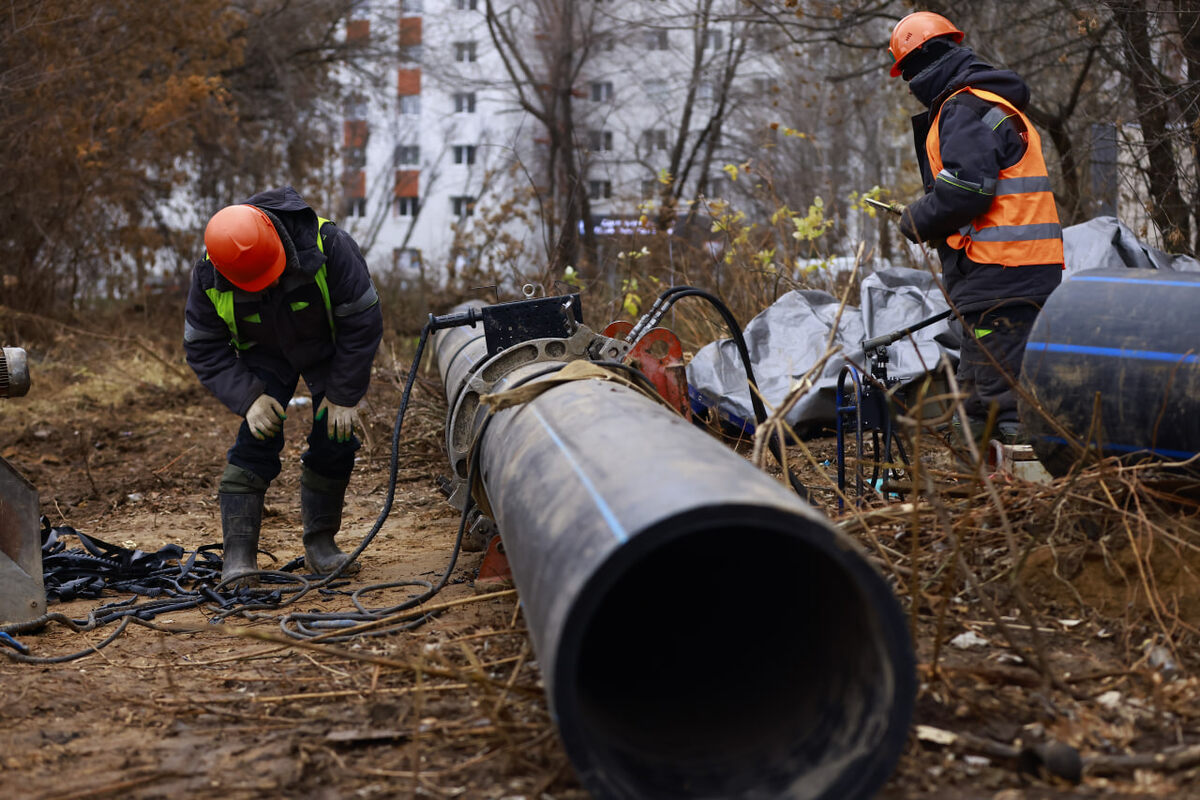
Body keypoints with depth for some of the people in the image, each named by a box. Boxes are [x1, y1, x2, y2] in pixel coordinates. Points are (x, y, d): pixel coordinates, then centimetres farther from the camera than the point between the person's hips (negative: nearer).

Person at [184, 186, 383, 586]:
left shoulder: (327, 245, -36)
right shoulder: (209, 277, -30)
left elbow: (363, 321, -25)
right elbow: (203, 347, -16)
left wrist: (344, 394, -22)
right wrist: (248, 398, -29)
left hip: (327, 350, 0)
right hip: (265, 356, 0)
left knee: (335, 441, -7)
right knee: (256, 442, -15)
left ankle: (320, 542, 10)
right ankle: (238, 556, -14)